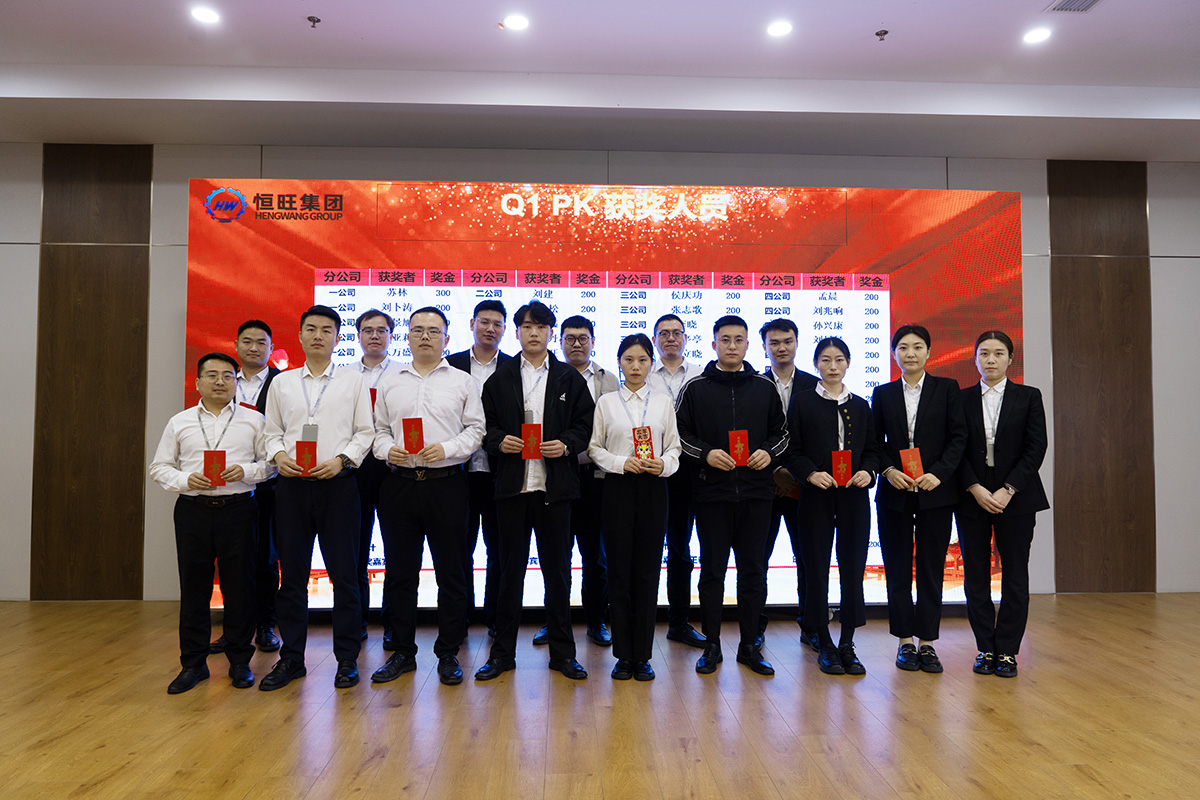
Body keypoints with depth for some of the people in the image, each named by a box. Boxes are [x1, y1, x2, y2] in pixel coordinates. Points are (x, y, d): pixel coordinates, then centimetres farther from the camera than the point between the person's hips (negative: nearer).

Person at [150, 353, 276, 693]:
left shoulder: (254, 420, 7)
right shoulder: (179, 422, 12)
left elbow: (271, 462, 4)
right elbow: (159, 467, 12)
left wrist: (246, 471, -13)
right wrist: (185, 480, -6)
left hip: (238, 508, -1)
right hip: (193, 510, 2)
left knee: (239, 584, 2)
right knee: (193, 586, 6)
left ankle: (240, 661, 15)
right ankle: (193, 662, 19)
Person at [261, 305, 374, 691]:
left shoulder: (353, 380, 6)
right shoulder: (281, 382, 14)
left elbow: (365, 432, 2)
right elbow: (272, 431, 15)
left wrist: (341, 459, -12)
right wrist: (278, 455, -5)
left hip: (336, 483, -2)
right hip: (291, 485, 3)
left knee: (344, 574, 1)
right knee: (292, 575, 8)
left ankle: (347, 659, 13)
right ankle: (291, 658, 20)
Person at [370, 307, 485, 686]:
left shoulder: (462, 381, 6)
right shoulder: (390, 382, 13)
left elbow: (476, 428, 1)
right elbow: (379, 429, 14)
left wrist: (446, 449, -14)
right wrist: (388, 450, -6)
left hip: (446, 484, -2)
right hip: (400, 484, 2)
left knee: (450, 572, 3)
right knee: (400, 572, 8)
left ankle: (448, 654, 16)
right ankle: (403, 652, 22)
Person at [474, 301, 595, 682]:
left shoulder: (569, 378, 9)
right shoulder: (499, 378, 10)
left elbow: (585, 424, 6)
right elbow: (486, 424, 8)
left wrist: (567, 444, -12)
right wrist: (499, 440, -12)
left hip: (555, 485, 0)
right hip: (512, 483, 0)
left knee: (557, 571, 7)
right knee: (510, 570, 7)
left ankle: (563, 652, 19)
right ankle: (502, 652, 19)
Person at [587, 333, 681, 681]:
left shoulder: (663, 402, 9)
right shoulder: (606, 402, 6)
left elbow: (674, 447, 9)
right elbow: (594, 448, 5)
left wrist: (664, 464, -11)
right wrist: (621, 462, -11)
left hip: (653, 489, 1)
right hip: (618, 488, -1)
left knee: (648, 571, 2)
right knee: (619, 571, 2)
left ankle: (643, 655, 13)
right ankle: (623, 655, 13)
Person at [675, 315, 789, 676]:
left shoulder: (764, 386, 9)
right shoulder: (696, 388, 3)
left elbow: (781, 432, 15)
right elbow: (679, 433, 3)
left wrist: (769, 452, -4)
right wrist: (705, 454, -12)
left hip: (756, 490, 2)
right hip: (711, 490, -2)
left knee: (753, 569, 7)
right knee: (712, 569, 5)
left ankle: (749, 645, 20)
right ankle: (711, 645, 18)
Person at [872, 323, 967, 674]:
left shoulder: (947, 388, 5)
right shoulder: (882, 394, 8)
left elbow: (958, 437, -1)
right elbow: (875, 441, 7)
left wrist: (938, 473, -13)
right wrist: (888, 470, -10)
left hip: (935, 492, -1)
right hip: (895, 493, 1)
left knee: (931, 569, 4)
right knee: (898, 569, 5)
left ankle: (927, 643, 13)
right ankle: (905, 642, 14)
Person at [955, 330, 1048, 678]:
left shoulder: (1029, 397, 5)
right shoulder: (961, 399, 6)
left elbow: (1035, 448, -3)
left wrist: (1007, 490, -12)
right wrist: (976, 489, -11)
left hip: (1016, 496, 0)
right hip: (972, 497, 1)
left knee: (1015, 576, 3)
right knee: (976, 575, 4)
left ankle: (1007, 651, 13)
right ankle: (986, 649, 14)